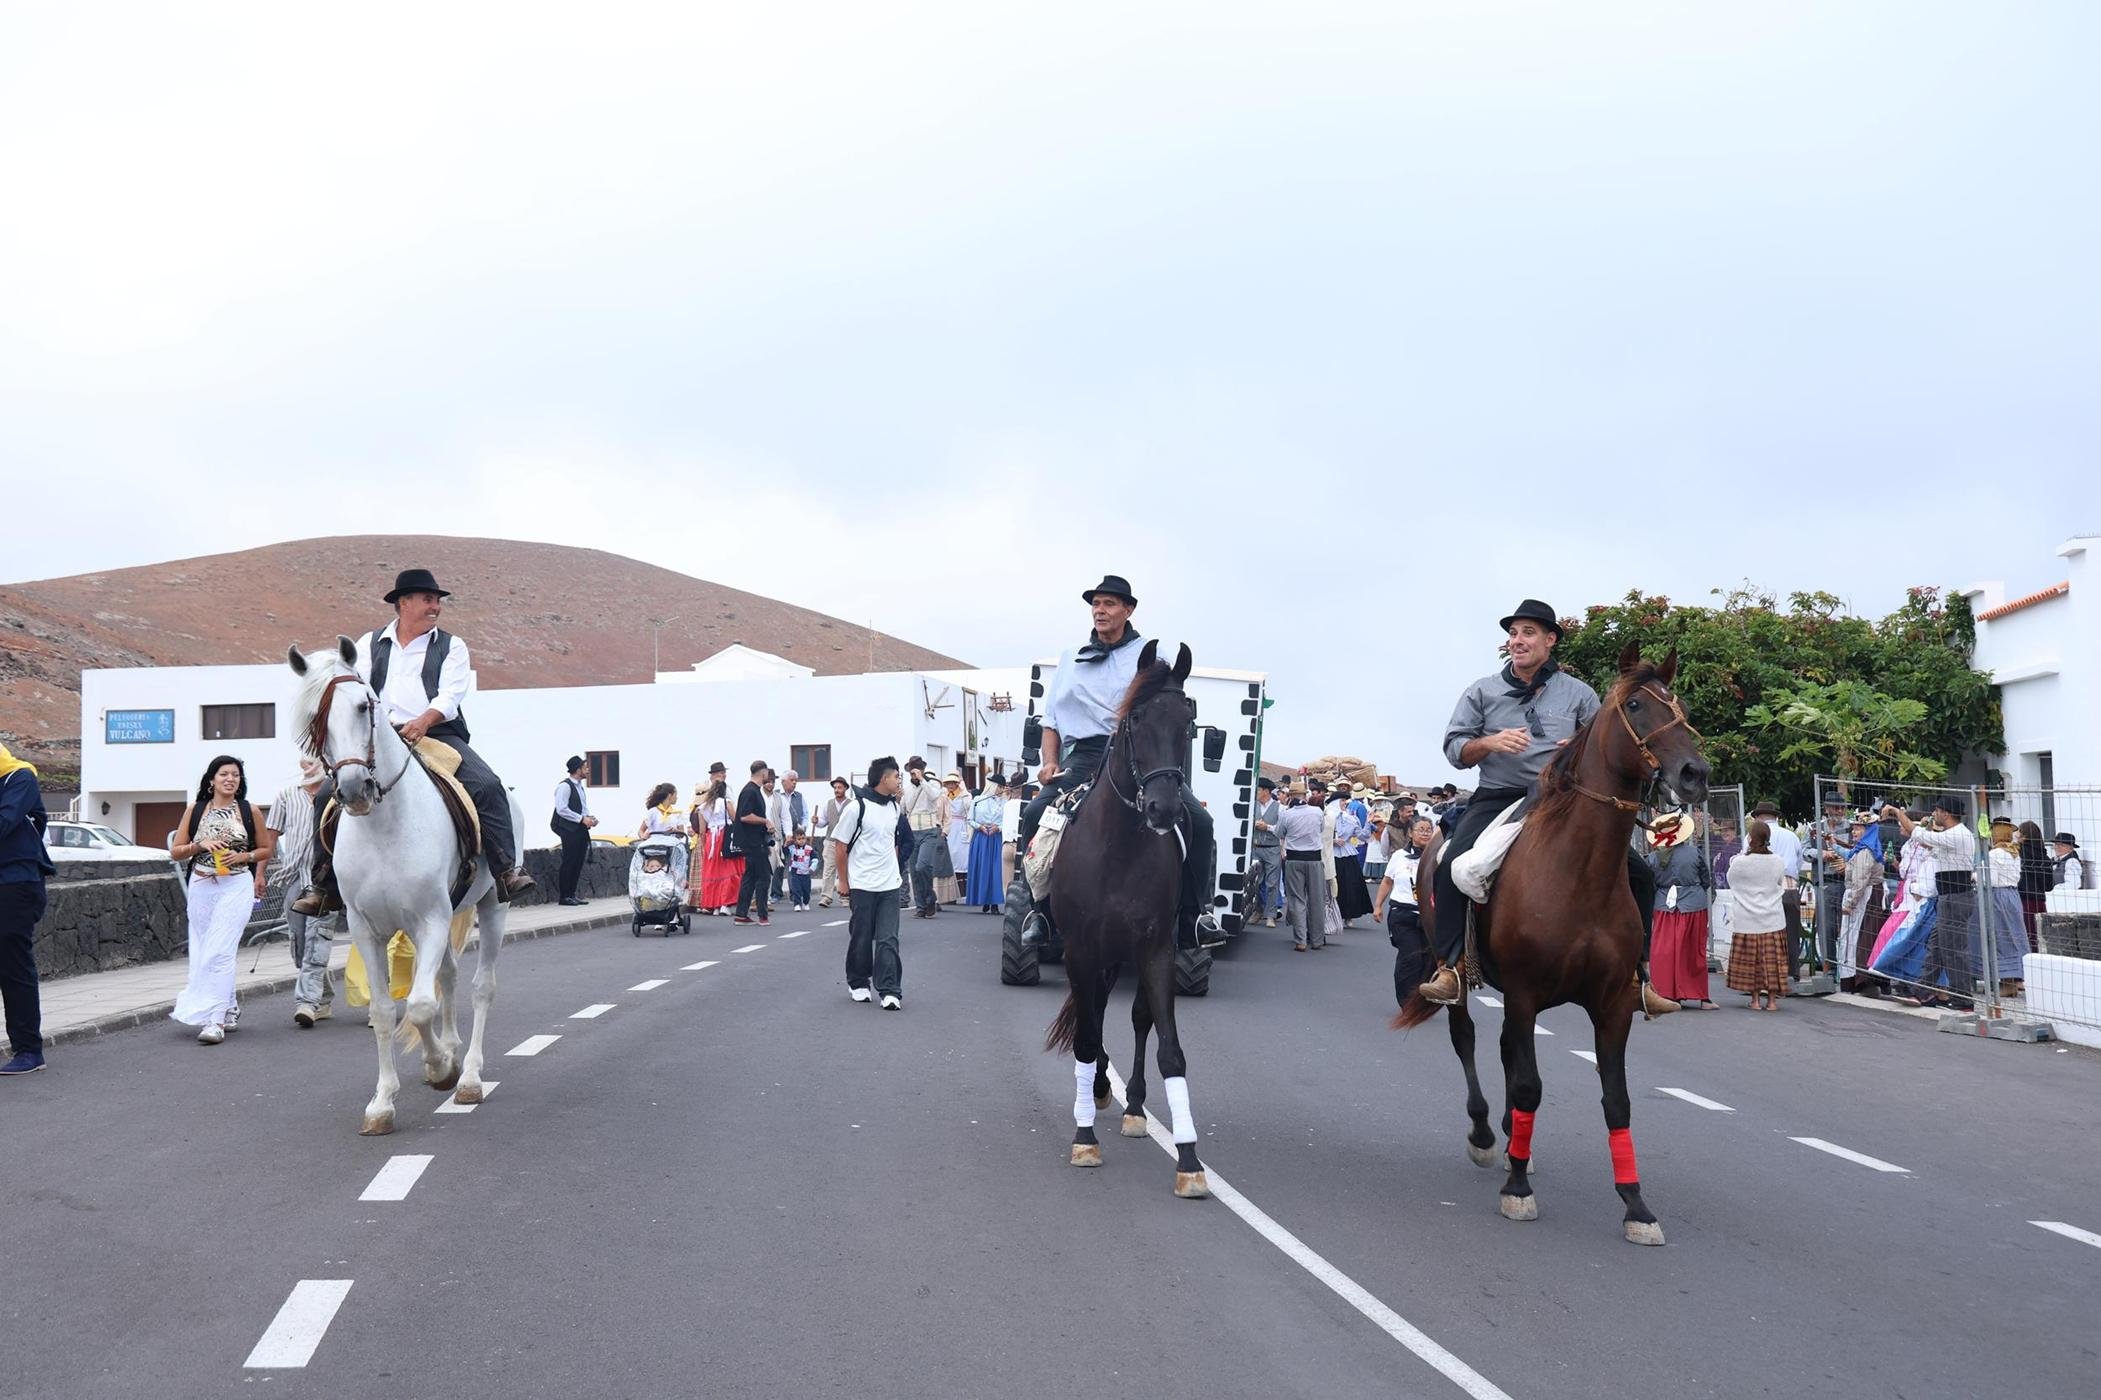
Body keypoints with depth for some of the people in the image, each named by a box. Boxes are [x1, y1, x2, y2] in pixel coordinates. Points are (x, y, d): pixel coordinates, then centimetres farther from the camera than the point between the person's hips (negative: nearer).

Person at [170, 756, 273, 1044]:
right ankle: (230, 1009, 26)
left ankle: (215, 1020, -15)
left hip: (237, 887, -3)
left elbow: (266, 849, 11)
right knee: (203, 953, 8)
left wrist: (243, 856, -7)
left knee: (219, 952, -13)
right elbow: (175, 851, 8)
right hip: (201, 888, 3)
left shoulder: (249, 811, 3)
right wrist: (201, 845, -10)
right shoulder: (194, 810, 6)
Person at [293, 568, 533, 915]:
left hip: (438, 735, -1)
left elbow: (450, 695, -4)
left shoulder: (451, 646, 12)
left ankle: (507, 872, -23)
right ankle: (324, 885, -3)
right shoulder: (371, 644, 18)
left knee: (487, 786, -25)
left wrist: (423, 722, -24)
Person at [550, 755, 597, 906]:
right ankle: (564, 897, -1)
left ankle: (572, 894, 15)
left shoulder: (579, 786, 17)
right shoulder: (565, 786, -11)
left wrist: (589, 818, 6)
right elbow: (562, 809, -18)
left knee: (578, 863, 9)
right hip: (569, 830, -9)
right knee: (568, 863, -6)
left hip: (580, 830, 9)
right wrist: (582, 819, -18)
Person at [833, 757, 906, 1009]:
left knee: (888, 940, -2)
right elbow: (840, 847, -6)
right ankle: (858, 984, 24)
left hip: (889, 885, 4)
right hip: (862, 886, -4)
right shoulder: (856, 808, -10)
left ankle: (890, 991, -4)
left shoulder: (894, 807, 9)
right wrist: (843, 882, -3)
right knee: (861, 938, 7)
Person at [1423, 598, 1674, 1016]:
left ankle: (1635, 977, 2)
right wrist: (1490, 743, -14)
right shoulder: (1483, 692, 11)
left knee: (1637, 874, -10)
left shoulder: (1578, 694, 13)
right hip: (1499, 799, -1)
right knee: (1453, 864, -30)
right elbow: (1454, 748, 7)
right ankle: (1449, 970, -28)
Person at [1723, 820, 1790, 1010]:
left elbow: (1731, 881, 6)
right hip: (1772, 919, 2)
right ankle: (1772, 1000, 8)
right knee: (1772, 959, 6)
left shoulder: (1739, 862, -12)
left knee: (1750, 960, 6)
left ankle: (1755, 1000, 8)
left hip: (1746, 921, -2)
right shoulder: (1778, 862, -4)